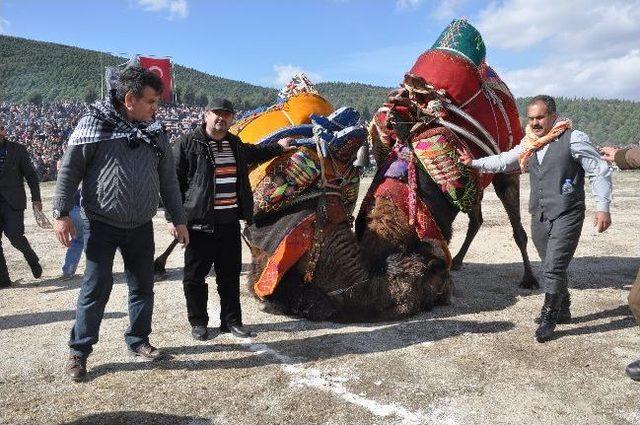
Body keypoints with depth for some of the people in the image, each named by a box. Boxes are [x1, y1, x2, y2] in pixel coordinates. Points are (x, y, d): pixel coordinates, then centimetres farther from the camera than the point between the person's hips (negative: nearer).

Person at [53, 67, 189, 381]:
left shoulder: (155, 132, 6)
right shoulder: (96, 123, -8)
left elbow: (168, 179, 10)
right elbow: (70, 169, -6)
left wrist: (178, 219, 10)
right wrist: (61, 213, -9)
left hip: (141, 227, 5)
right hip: (102, 225, -4)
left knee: (143, 286, 11)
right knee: (96, 288, 0)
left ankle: (138, 340, 30)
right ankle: (79, 350, 17)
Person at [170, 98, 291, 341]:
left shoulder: (235, 144, 14)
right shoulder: (188, 144, -6)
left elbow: (253, 153, 38)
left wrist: (278, 147, 49)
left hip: (230, 222, 6)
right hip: (200, 223, -5)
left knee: (230, 275, 13)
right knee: (195, 276, 6)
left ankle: (231, 321, 26)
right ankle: (198, 323, 22)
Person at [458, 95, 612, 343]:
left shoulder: (573, 139, -8)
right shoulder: (528, 146, 10)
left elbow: (600, 171, -6)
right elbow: (502, 162, 20)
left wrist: (603, 208, -11)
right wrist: (473, 163, 12)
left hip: (566, 216, -6)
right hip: (539, 217, 6)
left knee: (553, 268, -8)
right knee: (553, 268, 16)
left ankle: (548, 318, 9)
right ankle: (562, 311, 34)